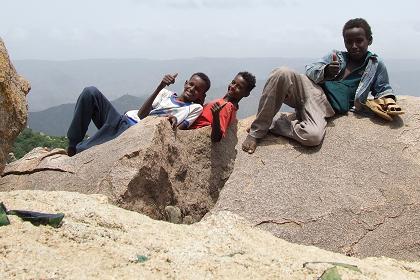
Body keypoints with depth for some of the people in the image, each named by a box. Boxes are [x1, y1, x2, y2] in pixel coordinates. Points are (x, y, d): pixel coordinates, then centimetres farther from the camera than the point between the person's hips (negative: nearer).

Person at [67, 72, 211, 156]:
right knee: (91, 92, -16)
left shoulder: (195, 108, 12)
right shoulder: (166, 93, 21)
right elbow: (141, 114, 3)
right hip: (123, 120, 5)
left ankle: (77, 151, -13)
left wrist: (173, 121, -24)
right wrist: (160, 87, -6)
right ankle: (73, 145, -11)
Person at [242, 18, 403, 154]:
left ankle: (272, 125, -10)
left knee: (314, 137, -38)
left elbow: (383, 89, 19)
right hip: (308, 87, 2)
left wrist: (389, 100, -6)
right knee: (282, 74, -35)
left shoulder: (376, 65, 16)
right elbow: (310, 70, 10)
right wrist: (326, 72, -13)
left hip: (325, 107, -1)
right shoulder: (335, 56, 19)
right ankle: (256, 131, -23)